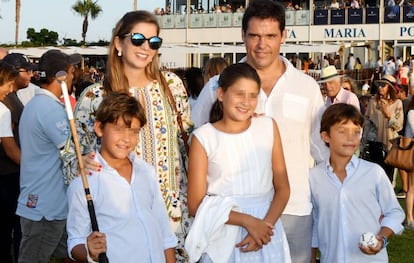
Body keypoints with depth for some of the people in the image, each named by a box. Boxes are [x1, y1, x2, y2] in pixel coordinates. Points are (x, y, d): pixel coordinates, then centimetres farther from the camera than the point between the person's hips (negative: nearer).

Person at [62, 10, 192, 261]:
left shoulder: (172, 83, 2)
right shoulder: (95, 97, -5)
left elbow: (190, 137, 10)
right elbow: (72, 154, 1)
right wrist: (82, 163, -22)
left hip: (173, 204, 2)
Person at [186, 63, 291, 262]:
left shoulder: (268, 127, 3)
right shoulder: (204, 137, -6)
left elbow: (282, 187, 2)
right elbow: (196, 205, -8)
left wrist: (266, 224, -13)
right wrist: (247, 221, -15)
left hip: (267, 231, 2)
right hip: (224, 235, -2)